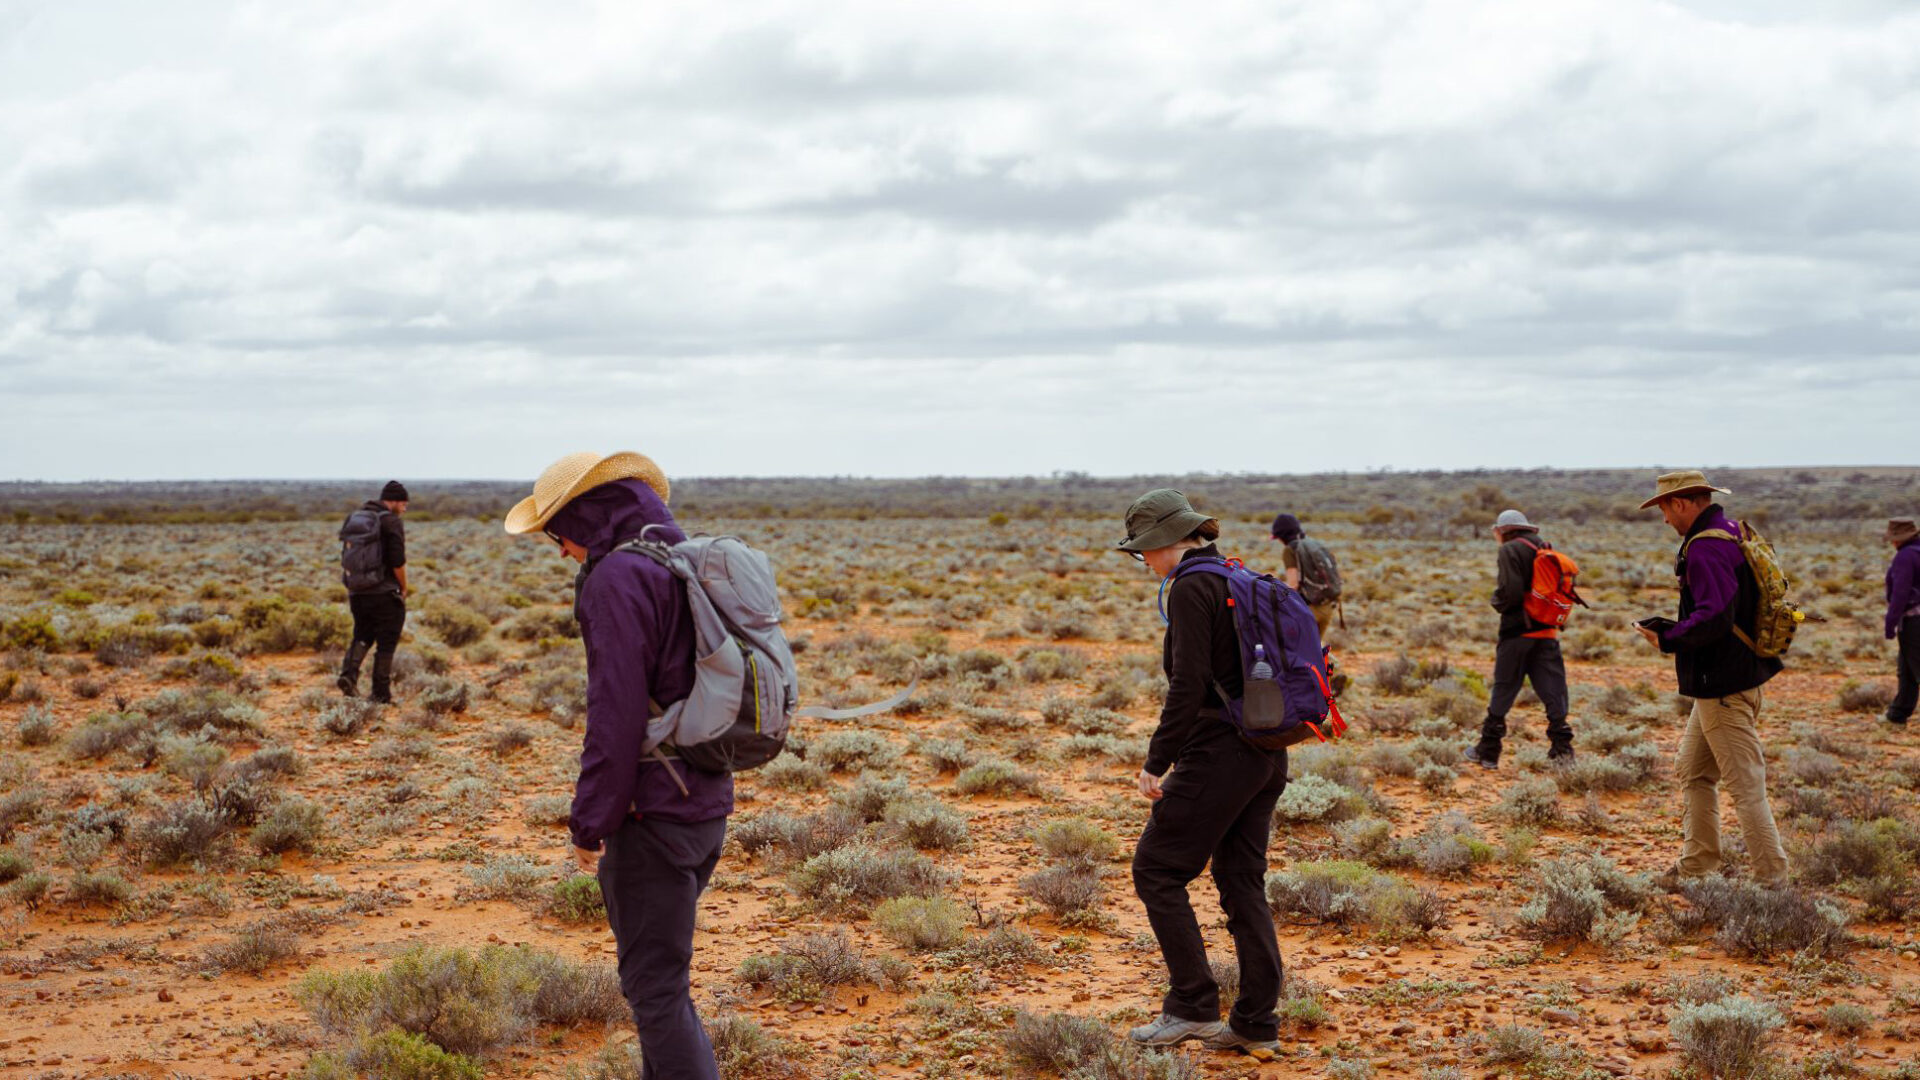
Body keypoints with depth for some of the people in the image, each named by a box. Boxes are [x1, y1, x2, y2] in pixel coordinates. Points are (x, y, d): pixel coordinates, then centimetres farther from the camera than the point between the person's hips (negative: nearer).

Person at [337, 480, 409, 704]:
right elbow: (397, 561, -17)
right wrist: (403, 588, -3)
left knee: (362, 636, 19)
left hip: (357, 591, 6)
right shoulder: (391, 522, -11)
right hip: (385, 593, -6)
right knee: (386, 643, 3)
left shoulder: (353, 518, 12)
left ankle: (348, 673, -3)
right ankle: (381, 693, 5)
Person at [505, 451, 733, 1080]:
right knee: (660, 970, 21)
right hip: (707, 804, 9)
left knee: (655, 987, -3)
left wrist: (590, 822, -13)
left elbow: (616, 714, -21)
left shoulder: (620, 576, -16)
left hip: (652, 811, -9)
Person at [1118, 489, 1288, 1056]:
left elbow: (1189, 684, -20)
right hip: (1268, 754, 9)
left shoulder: (1192, 586, -13)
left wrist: (1157, 762, -16)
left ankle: (1192, 1007, 2)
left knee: (1156, 870, 2)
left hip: (1219, 752, -9)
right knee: (1243, 882, 12)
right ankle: (1257, 1022, 14)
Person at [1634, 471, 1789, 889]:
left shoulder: (1705, 549, -20)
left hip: (1724, 687, -11)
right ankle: (1697, 863, 27)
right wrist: (1671, 628, 13)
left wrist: (1667, 639, -13)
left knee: (1745, 785, -5)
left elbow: (1713, 618, -29)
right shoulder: (1733, 533, 12)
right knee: (1694, 772, 19)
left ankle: (1773, 879, -1)